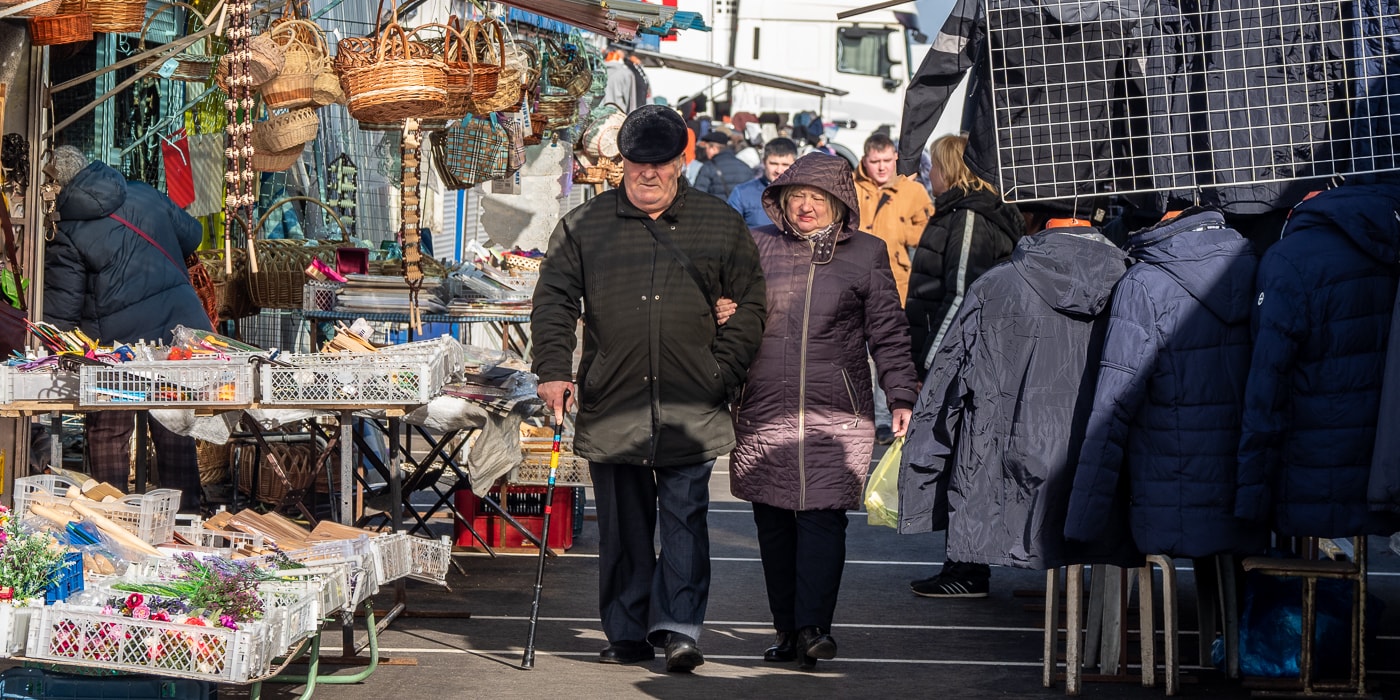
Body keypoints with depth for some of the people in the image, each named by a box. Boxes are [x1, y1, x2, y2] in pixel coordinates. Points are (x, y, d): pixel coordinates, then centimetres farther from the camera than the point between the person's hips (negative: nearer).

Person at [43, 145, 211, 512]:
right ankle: (185, 511, 20)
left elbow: (61, 311, -11)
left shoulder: (67, 234, -9)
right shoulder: (144, 194, 4)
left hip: (119, 343, -4)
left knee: (107, 433, 10)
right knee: (175, 428, 15)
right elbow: (192, 235, 16)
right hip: (180, 327, 4)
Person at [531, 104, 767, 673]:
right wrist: (554, 370, -6)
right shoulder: (583, 226, 9)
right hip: (611, 406, 1)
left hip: (691, 409, -1)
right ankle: (626, 633, 13)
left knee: (684, 517, -5)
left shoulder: (720, 225, 8)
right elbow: (554, 301, 6)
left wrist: (723, 370, 0)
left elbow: (749, 304, 10)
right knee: (622, 525, 6)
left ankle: (678, 627, -4)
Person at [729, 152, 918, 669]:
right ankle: (787, 630, 11)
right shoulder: (758, 247, 11)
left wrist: (901, 398, 5)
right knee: (773, 523, 3)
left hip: (837, 413, -2)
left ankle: (813, 627, -13)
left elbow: (889, 335, 10)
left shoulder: (865, 254, 8)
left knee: (822, 516, -12)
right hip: (764, 412, 2)